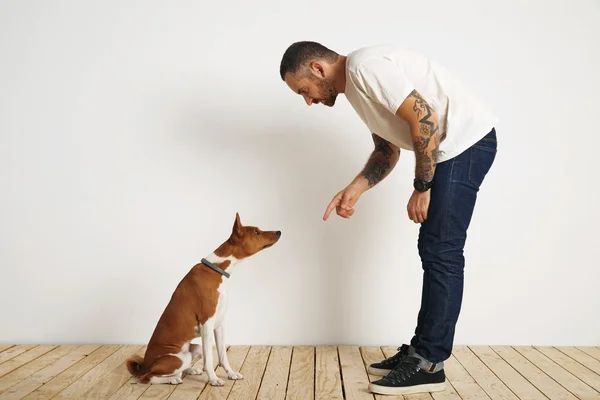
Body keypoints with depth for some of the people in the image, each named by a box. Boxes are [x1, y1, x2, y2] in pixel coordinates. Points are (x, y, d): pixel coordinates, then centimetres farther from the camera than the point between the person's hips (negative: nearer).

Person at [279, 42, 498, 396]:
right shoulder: (357, 87, 15)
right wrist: (355, 189, 2)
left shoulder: (365, 65, -16)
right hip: (450, 147, 10)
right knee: (434, 250, 10)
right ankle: (422, 352, 17)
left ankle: (428, 365, -4)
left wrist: (422, 188, -15)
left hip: (467, 138, -10)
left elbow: (424, 119, -22)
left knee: (441, 252, -10)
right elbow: (387, 151, 17)